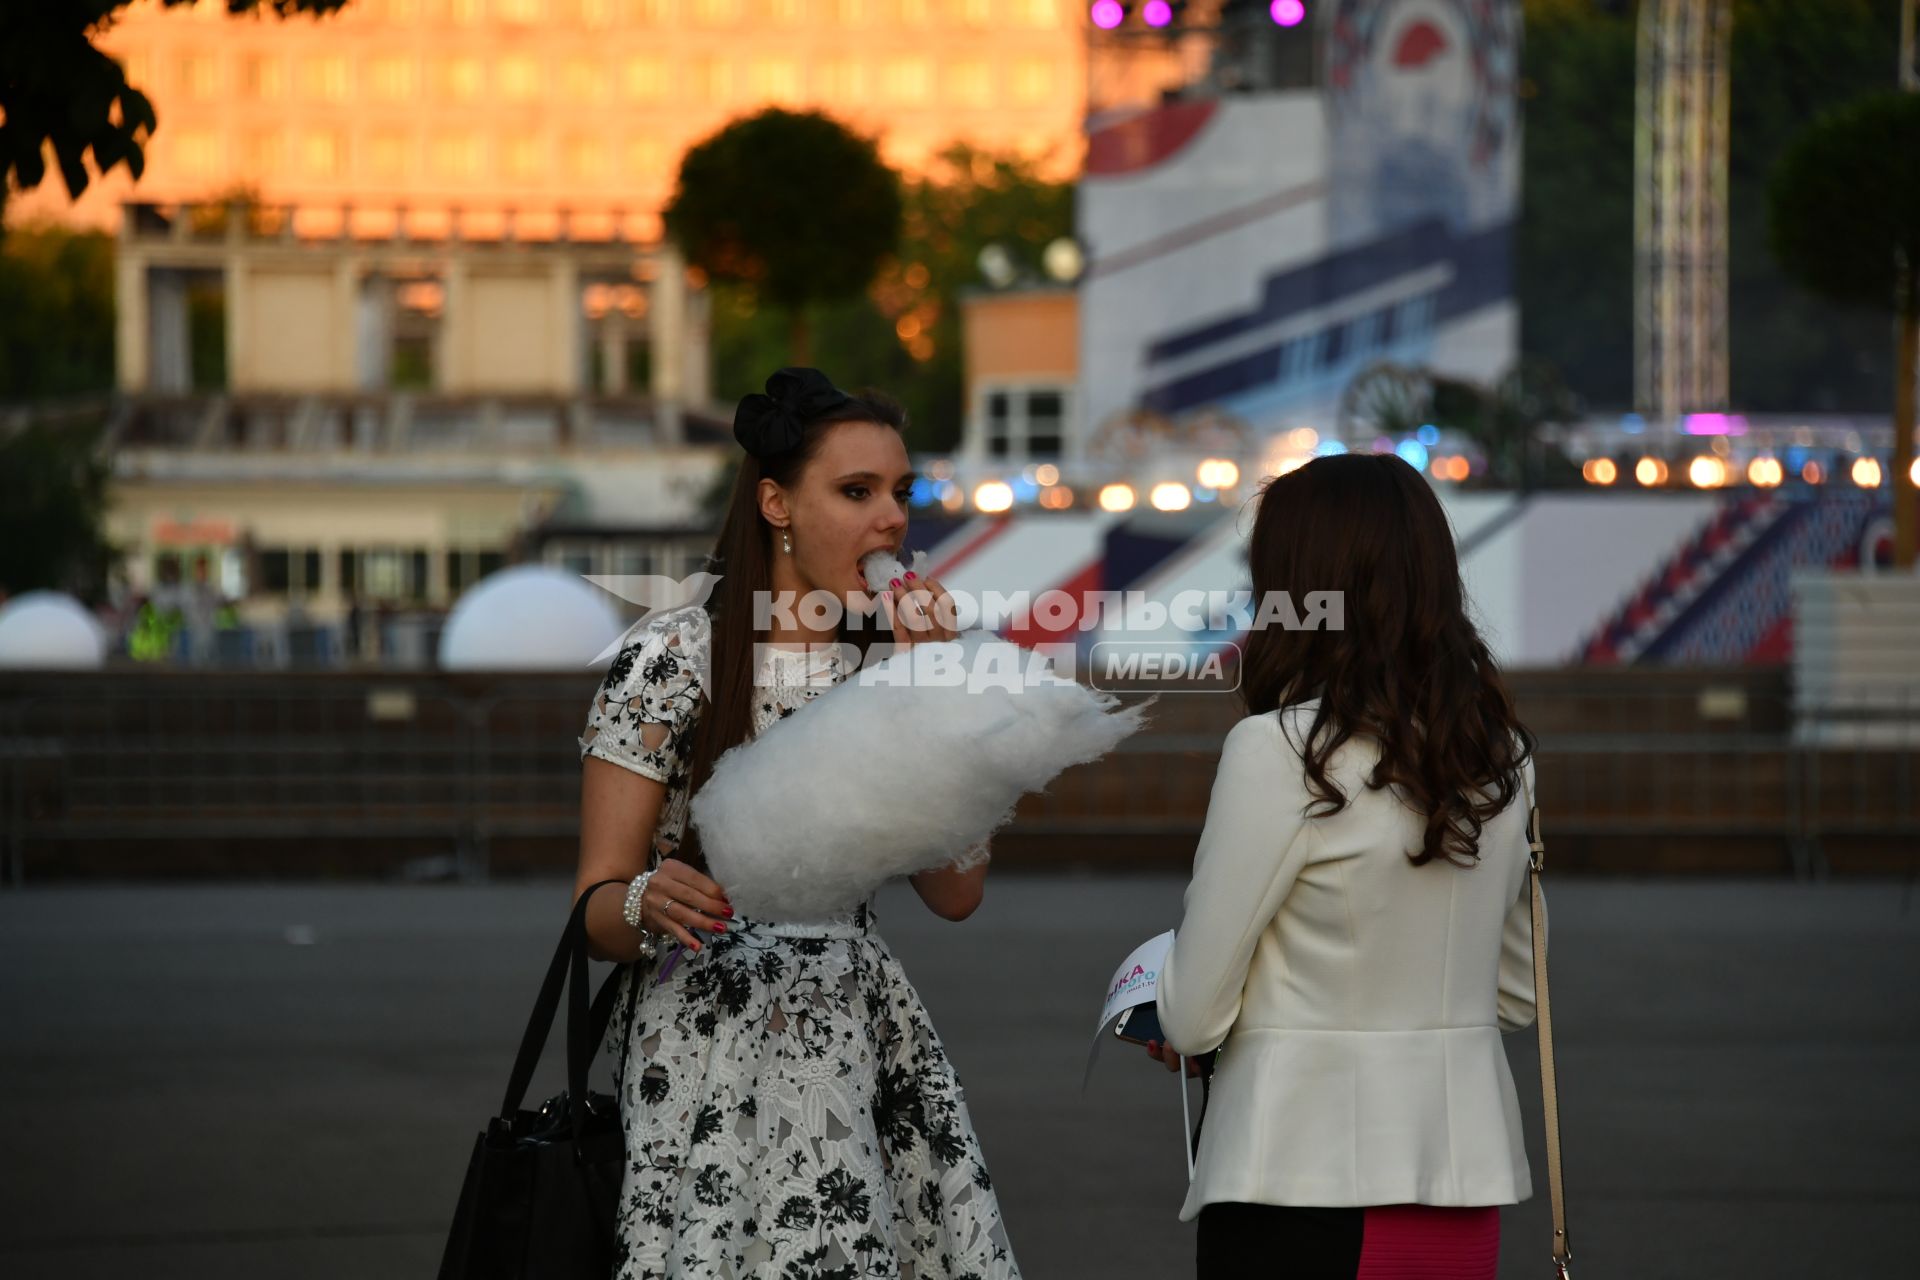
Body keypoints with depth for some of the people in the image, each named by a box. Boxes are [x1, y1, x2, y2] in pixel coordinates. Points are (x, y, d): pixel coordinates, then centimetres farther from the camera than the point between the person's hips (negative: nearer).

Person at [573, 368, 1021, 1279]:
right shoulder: (671, 658, -7)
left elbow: (956, 893, -1)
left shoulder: (891, 656, 8)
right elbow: (596, 912, -5)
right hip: (706, 1060, -4)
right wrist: (649, 905, -29)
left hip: (862, 1058, 4)